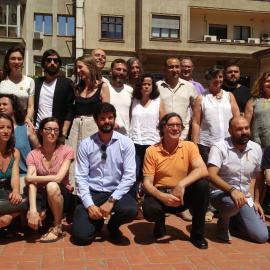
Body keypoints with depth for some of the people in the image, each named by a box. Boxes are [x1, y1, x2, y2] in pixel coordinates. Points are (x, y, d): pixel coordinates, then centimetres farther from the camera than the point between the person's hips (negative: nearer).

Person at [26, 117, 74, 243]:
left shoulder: (67, 151, -6)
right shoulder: (33, 155, -1)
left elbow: (58, 178, -18)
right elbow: (31, 184, -14)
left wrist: (31, 178, -11)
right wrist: (33, 210, -28)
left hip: (62, 196, -1)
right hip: (41, 196, 2)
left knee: (52, 186, -36)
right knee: (31, 218, -31)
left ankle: (58, 228, -15)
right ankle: (44, 214, 8)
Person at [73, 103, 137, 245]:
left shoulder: (126, 143, -1)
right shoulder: (86, 144, 0)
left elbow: (129, 176, -7)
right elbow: (81, 177, -4)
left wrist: (111, 201, -17)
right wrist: (89, 205, -16)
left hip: (116, 191, 0)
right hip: (91, 192, 0)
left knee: (130, 210, -32)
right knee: (81, 236, -19)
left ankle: (113, 226, 6)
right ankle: (97, 222, 19)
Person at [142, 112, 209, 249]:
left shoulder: (189, 146, -2)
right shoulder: (152, 151, -3)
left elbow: (203, 170, -18)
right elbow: (147, 183, -6)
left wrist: (181, 184, -33)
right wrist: (161, 196, -26)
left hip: (183, 196, 1)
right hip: (160, 194, -1)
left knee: (202, 184, -28)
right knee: (149, 209, -35)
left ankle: (197, 233, -9)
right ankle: (160, 220, 8)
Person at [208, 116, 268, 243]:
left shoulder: (256, 148, 5)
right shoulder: (219, 147, -12)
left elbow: (260, 178, 15)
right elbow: (211, 175, -24)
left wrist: (257, 201, 6)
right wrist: (232, 190, -36)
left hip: (244, 196, 5)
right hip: (220, 193, -5)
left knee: (262, 236, -10)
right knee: (233, 202, -41)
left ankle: (235, 216, 21)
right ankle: (223, 224, -4)